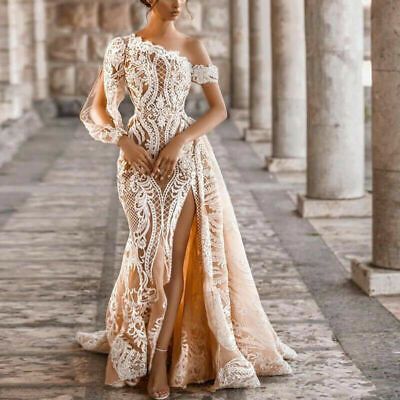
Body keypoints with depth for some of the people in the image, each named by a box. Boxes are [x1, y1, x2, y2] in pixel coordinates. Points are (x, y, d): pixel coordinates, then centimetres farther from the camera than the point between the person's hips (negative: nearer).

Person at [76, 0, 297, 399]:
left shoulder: (193, 48, 5)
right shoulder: (123, 47, 3)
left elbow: (219, 109, 2)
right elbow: (96, 108, 5)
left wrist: (180, 141, -12)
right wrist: (123, 141, -12)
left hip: (185, 156, 0)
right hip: (139, 158, 0)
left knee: (176, 254, -5)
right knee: (151, 250, 3)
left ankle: (161, 357, -2)